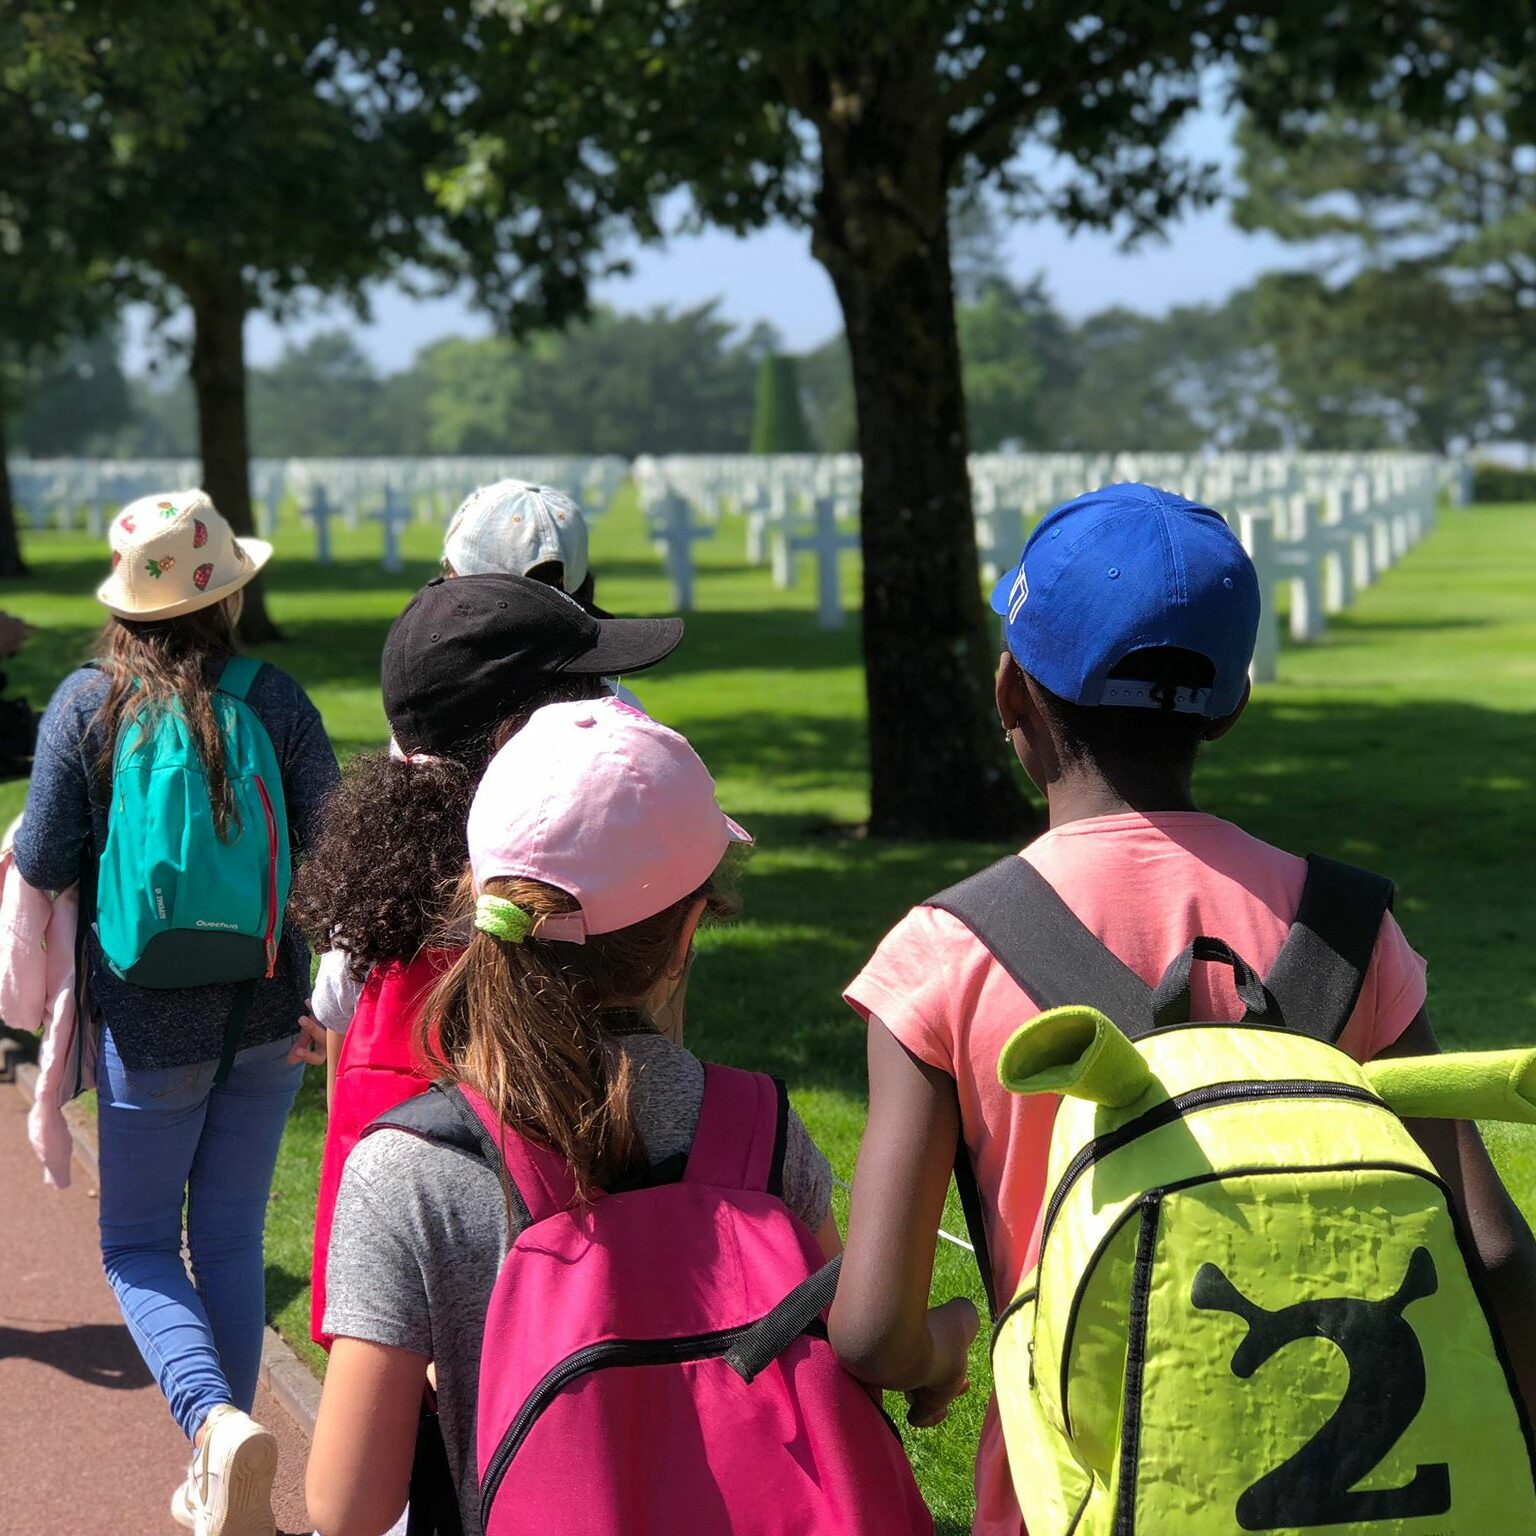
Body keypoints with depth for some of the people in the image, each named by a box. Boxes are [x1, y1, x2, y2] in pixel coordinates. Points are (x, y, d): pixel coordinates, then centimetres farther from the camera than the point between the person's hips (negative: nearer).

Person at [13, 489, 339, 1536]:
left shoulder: (89, 703, -9)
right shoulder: (273, 698, -5)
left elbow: (43, 868, -8)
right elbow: (332, 849, -5)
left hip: (150, 1023, -2)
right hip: (267, 1014, 2)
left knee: (138, 1244, 10)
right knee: (231, 1239, 15)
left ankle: (218, 1423, -16)